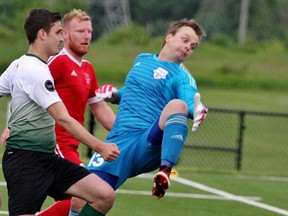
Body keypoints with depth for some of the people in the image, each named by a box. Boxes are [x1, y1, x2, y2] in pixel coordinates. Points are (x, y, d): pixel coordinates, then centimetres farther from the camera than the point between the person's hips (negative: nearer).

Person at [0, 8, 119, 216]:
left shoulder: (19, 65, 13)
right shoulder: (35, 70, -16)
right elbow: (63, 119, -21)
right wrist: (99, 147, -23)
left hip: (47, 159, 9)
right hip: (26, 160, -9)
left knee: (105, 196, -3)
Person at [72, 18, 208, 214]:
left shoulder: (182, 78, 4)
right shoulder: (142, 59, 21)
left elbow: (190, 101, -16)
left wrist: (197, 110, -40)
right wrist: (115, 96, 17)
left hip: (150, 144, -5)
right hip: (118, 142, 5)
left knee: (177, 104, -33)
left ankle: (165, 171, -43)